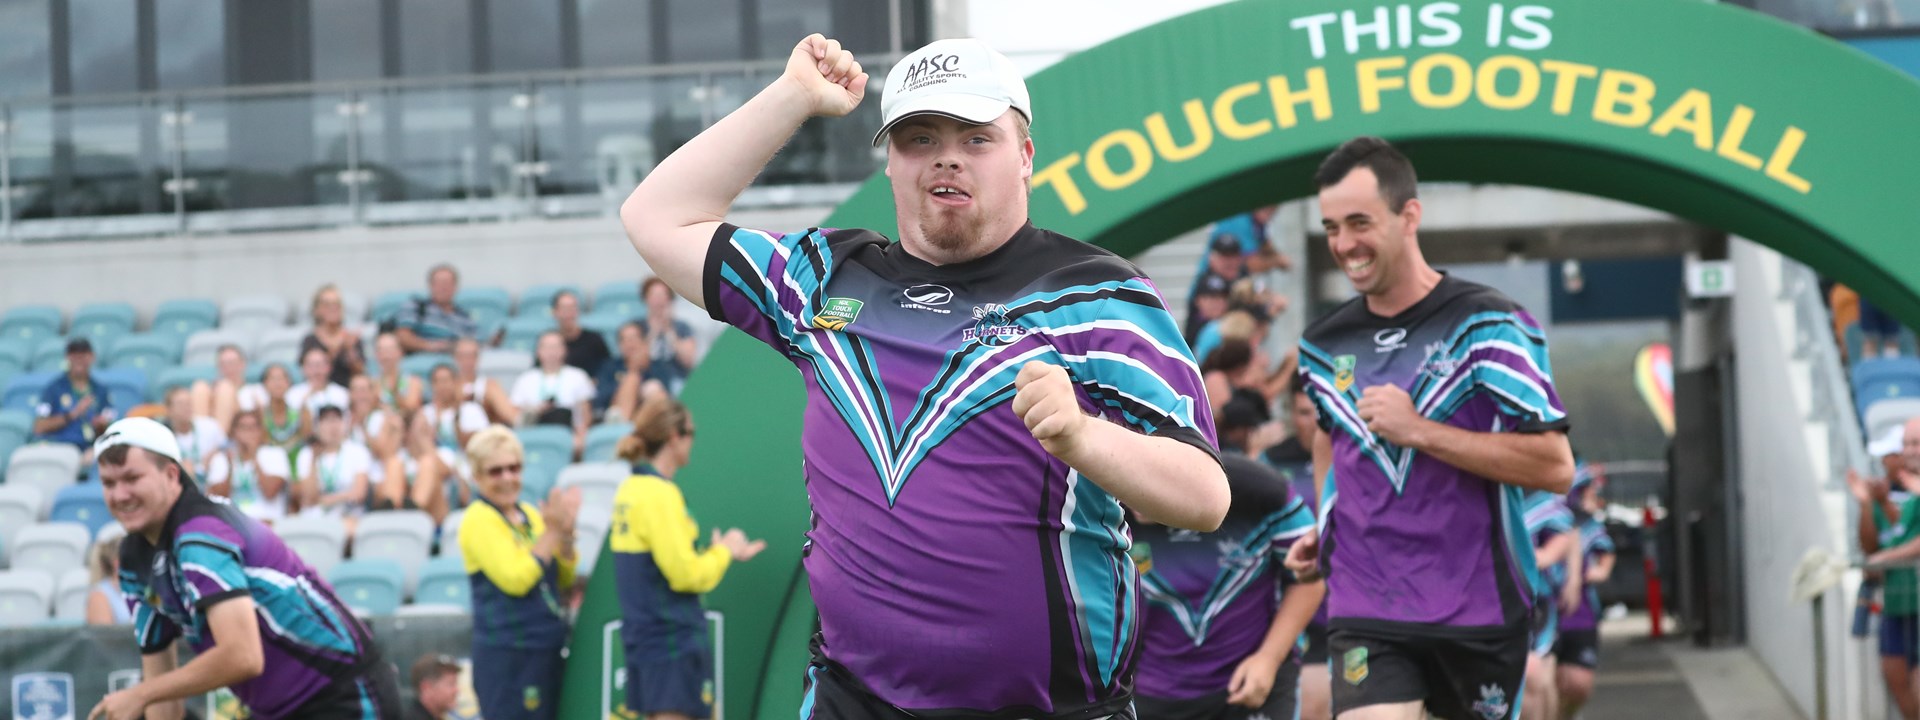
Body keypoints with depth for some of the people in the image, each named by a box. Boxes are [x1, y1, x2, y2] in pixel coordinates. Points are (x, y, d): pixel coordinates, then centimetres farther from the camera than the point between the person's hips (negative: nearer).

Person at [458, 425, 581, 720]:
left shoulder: (529, 515, 14)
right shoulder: (479, 519, -10)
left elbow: (564, 580, 15)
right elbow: (515, 579, -20)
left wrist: (565, 533, -1)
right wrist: (551, 533, -15)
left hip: (545, 651, 8)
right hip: (506, 656, -8)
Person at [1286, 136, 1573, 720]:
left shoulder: (1487, 325, -8)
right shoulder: (1324, 344, 8)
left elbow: (1556, 466, -15)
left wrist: (1419, 431, -18)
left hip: (1479, 606, -2)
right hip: (1365, 613, 2)